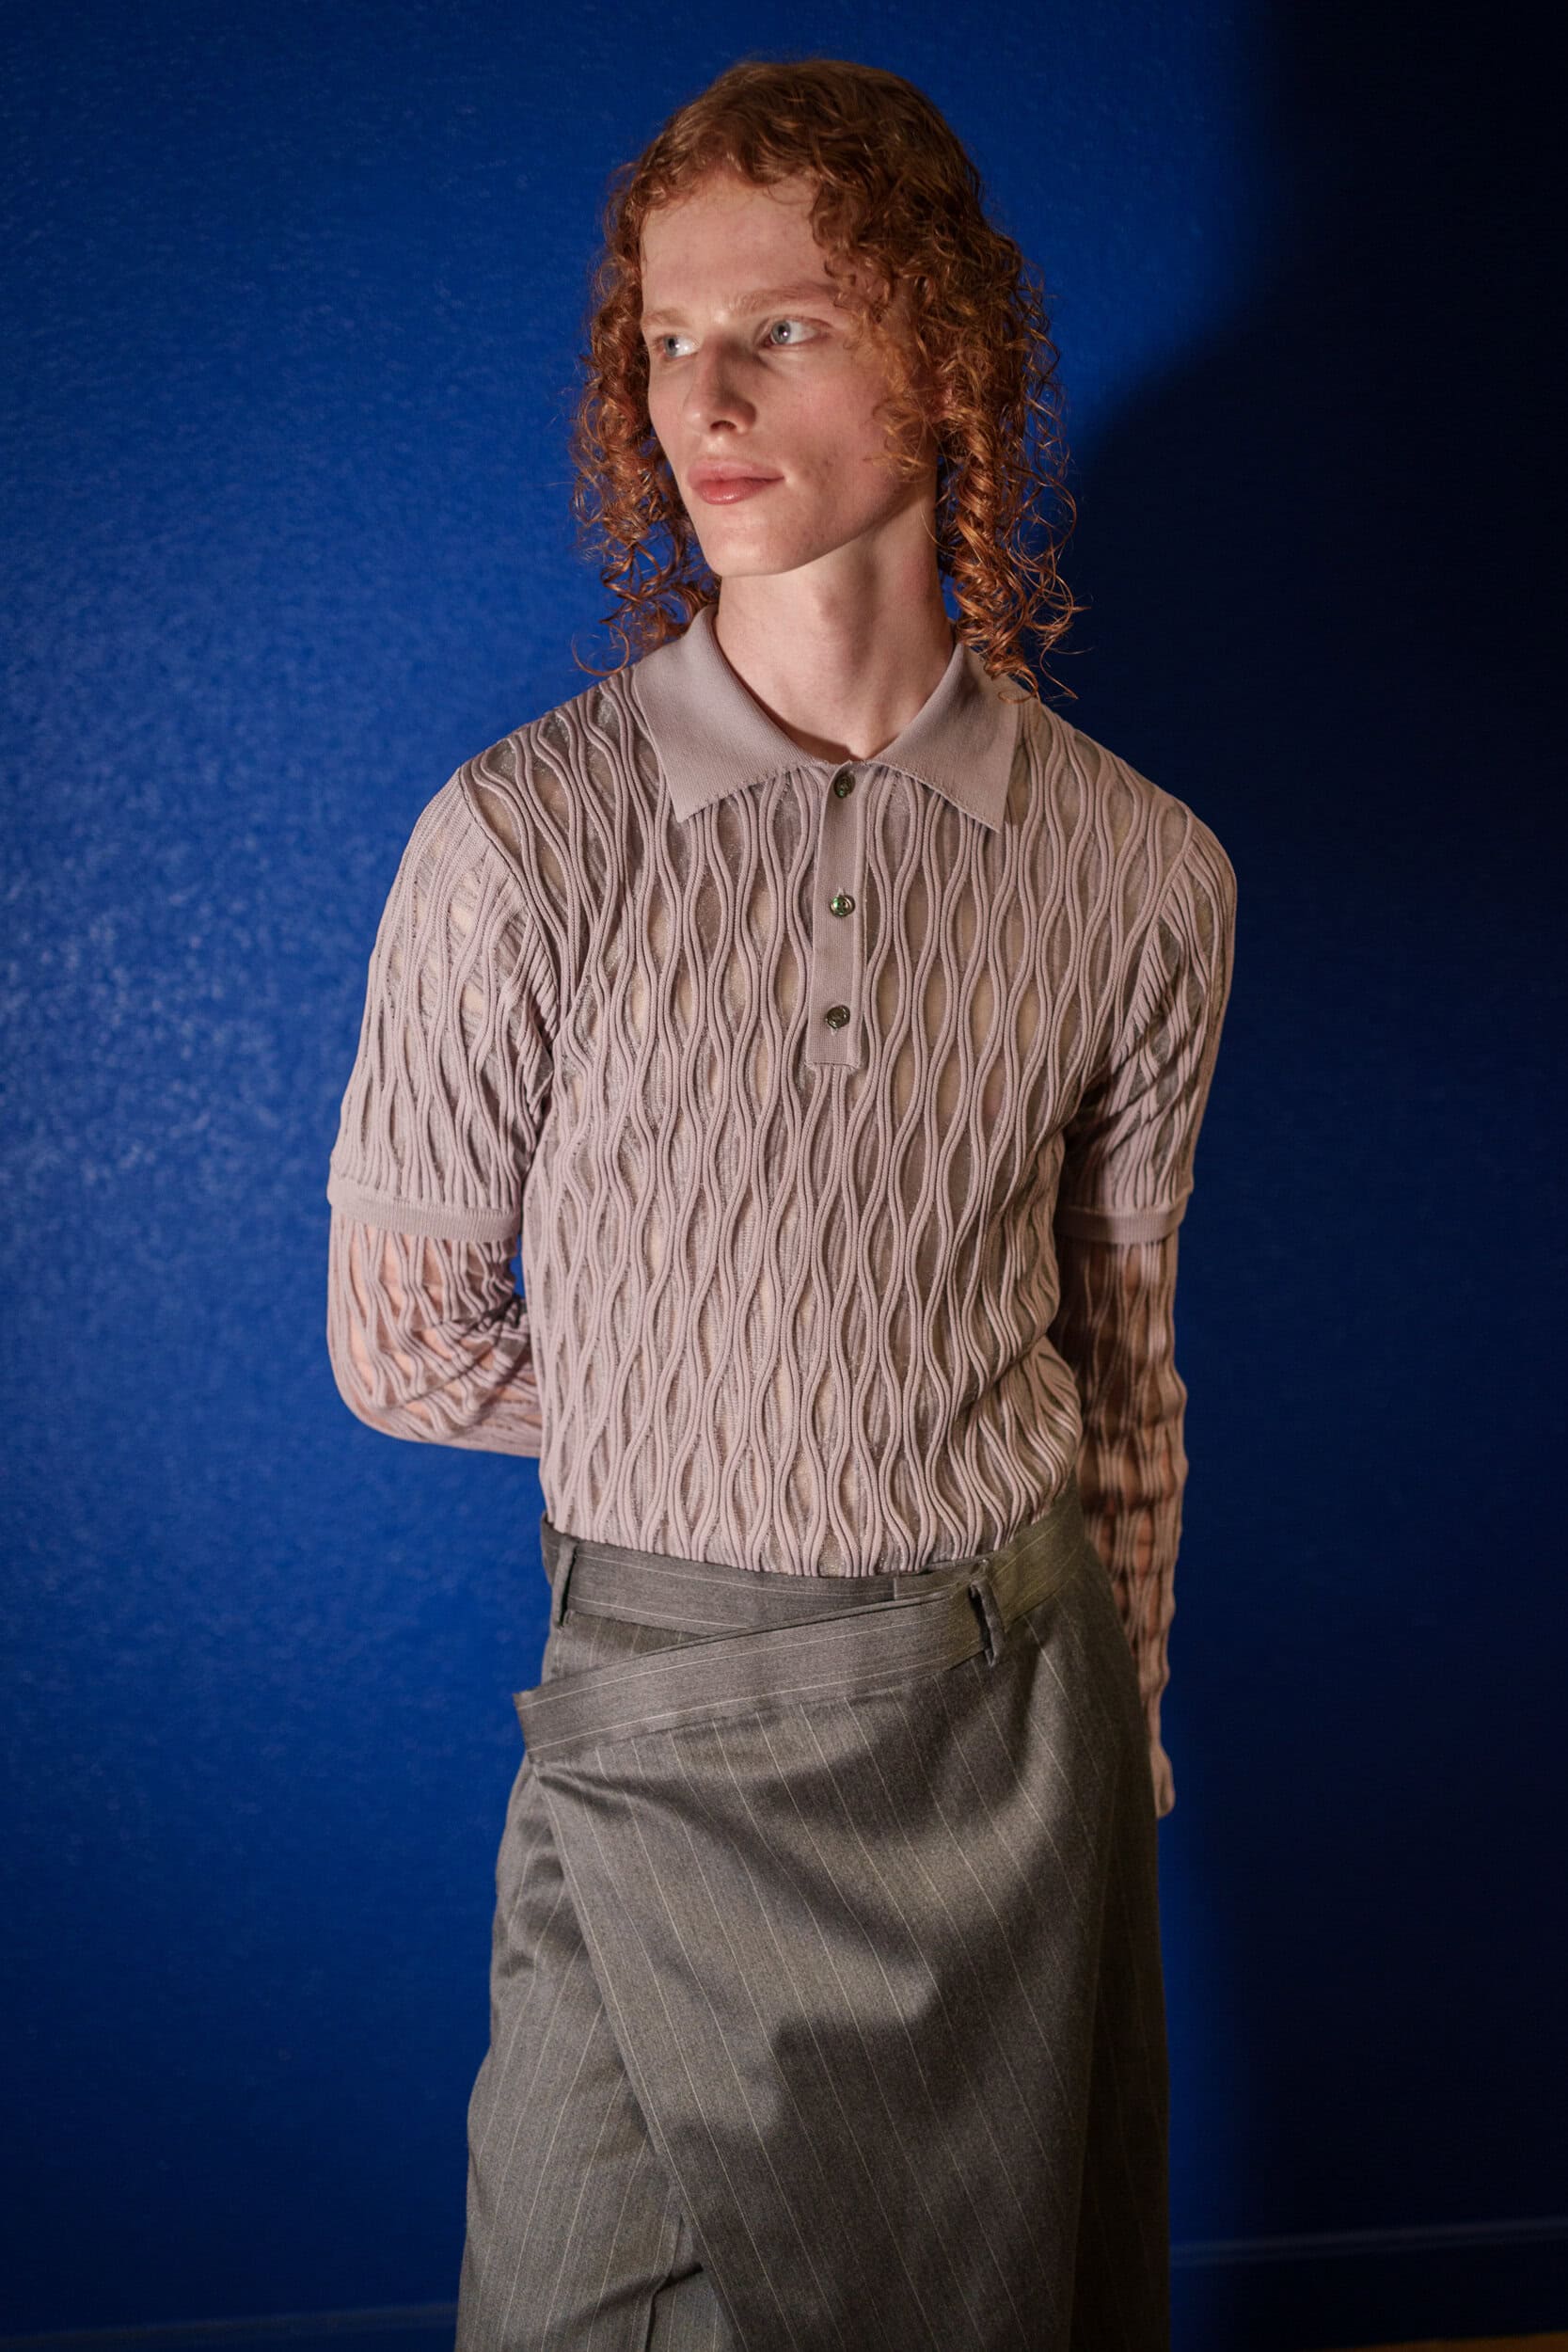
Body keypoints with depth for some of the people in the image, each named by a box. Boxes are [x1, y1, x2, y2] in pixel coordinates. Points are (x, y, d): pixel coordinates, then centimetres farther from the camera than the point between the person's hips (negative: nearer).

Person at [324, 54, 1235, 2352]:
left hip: (1016, 1720, 2)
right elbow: (399, 1348, -1)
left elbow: (1125, 1356, 8)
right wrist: (693, 1432, 5)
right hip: (660, 1724, -2)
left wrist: (1117, 1727, 14)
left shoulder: (1147, 876, -4)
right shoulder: (518, 843, -11)